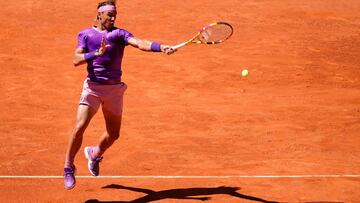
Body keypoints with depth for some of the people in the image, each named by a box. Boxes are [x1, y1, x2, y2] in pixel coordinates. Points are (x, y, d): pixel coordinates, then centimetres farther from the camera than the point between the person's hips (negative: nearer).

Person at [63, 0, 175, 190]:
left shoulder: (119, 33, 1)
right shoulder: (85, 35, 3)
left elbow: (140, 43, -16)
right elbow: (76, 60, -9)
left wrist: (161, 47, -34)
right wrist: (96, 54, -25)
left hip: (114, 89, 2)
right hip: (93, 87, -2)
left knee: (113, 133, 10)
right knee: (79, 127, -15)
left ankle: (94, 153, 42)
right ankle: (68, 167, 3)